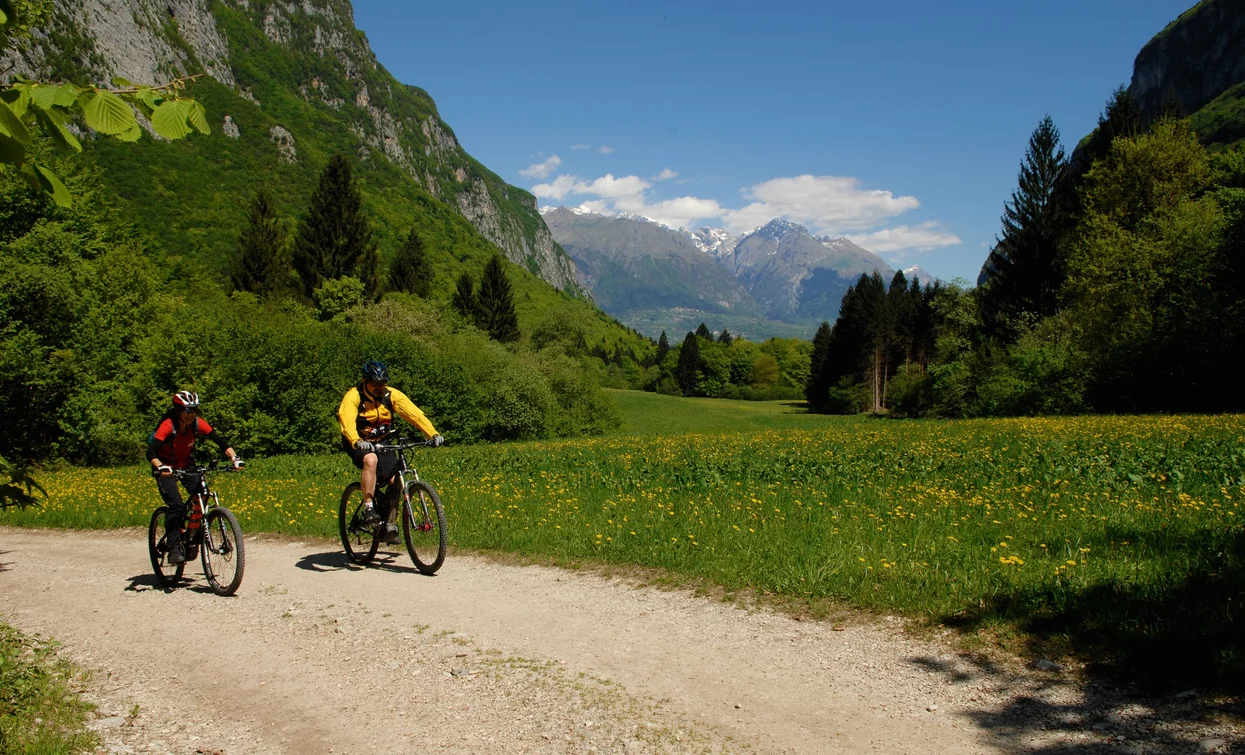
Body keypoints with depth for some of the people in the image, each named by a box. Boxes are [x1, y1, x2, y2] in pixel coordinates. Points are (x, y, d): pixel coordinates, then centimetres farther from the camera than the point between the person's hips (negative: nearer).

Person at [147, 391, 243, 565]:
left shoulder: (198, 423, -17)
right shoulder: (168, 425, -28)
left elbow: (221, 442, -18)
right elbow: (151, 453, -35)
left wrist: (234, 458, -35)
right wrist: (161, 467, -54)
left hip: (185, 465, 4)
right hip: (166, 468, -4)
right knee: (176, 505, -21)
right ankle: (173, 548, -12)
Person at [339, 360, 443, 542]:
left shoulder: (392, 395, -11)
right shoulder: (353, 396, -19)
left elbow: (415, 414, -20)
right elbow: (346, 420, -37)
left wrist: (433, 434, -35)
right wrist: (357, 441, -56)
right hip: (359, 444, -4)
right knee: (371, 459, -36)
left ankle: (389, 524, 4)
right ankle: (368, 510, -31)